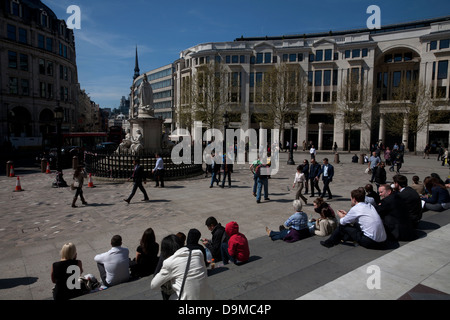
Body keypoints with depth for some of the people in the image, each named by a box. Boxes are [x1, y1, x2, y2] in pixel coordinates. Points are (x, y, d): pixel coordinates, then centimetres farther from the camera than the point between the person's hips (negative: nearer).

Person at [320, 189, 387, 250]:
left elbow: (342, 222, 4)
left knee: (342, 225, 5)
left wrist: (341, 217, 25)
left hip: (371, 242, -7)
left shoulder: (355, 209, -10)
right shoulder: (370, 206, 12)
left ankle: (329, 242, 22)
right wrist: (346, 214, 30)